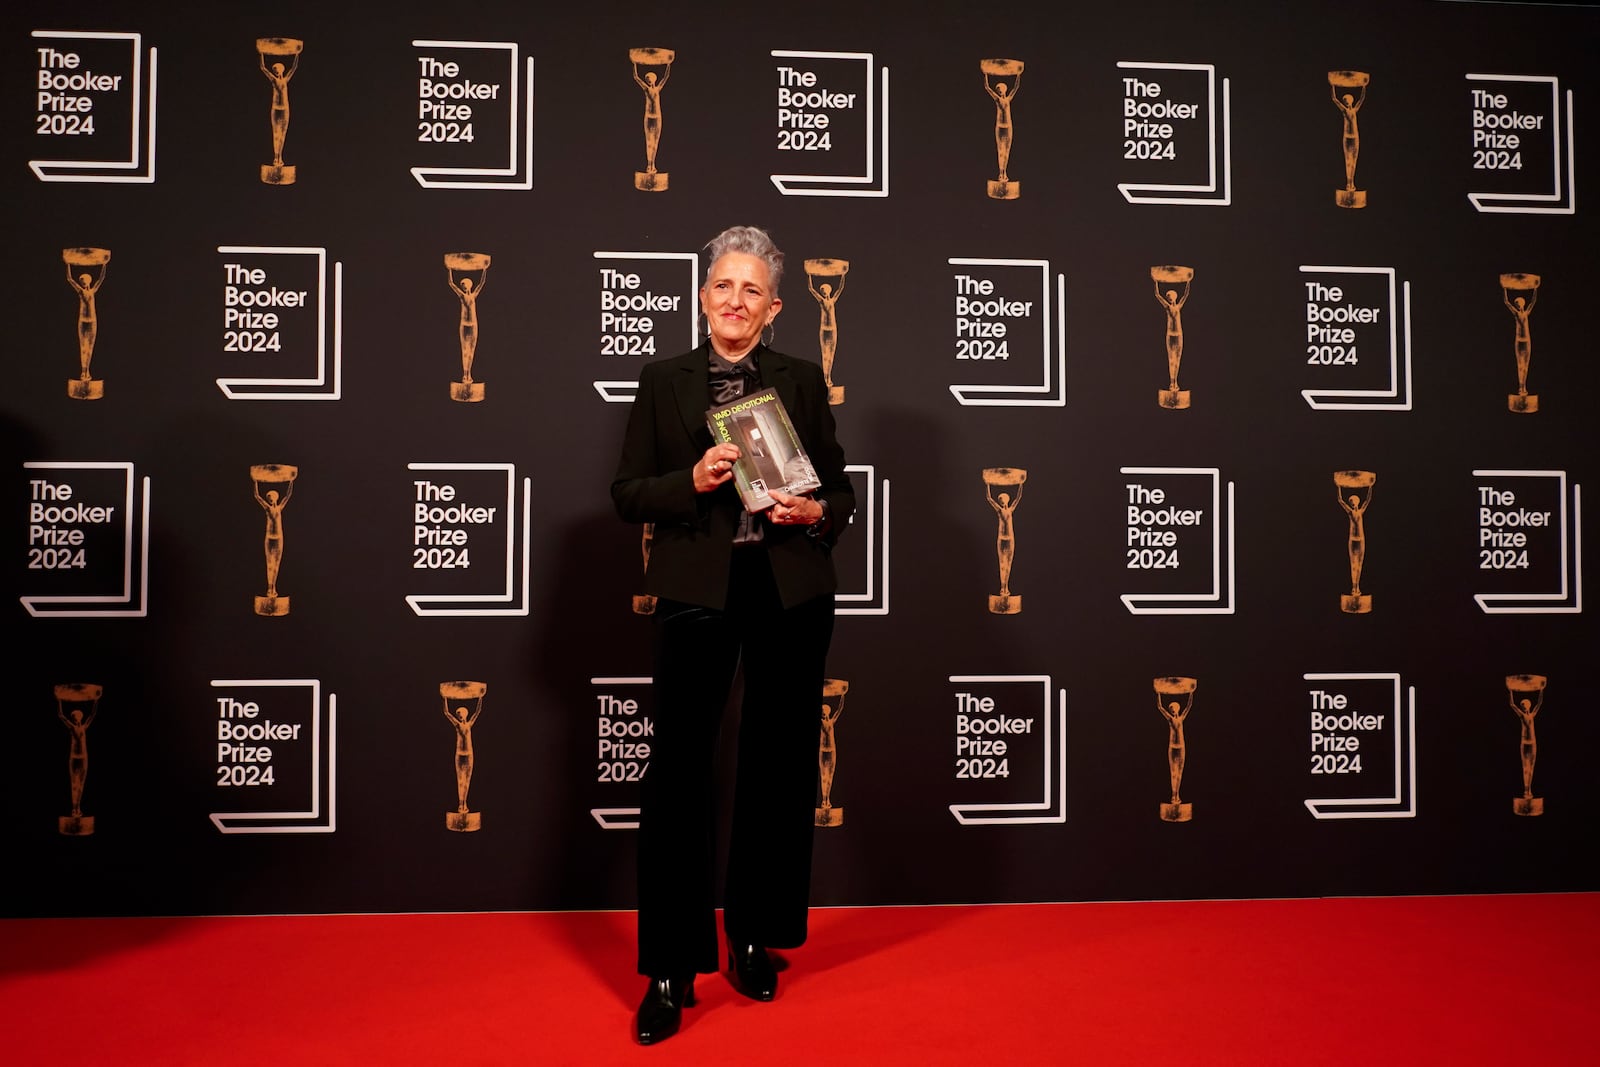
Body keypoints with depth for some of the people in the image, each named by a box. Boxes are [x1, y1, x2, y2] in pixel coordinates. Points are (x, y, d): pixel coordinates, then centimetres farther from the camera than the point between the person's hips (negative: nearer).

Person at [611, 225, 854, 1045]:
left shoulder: (803, 381, 8)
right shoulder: (662, 382, 6)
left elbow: (841, 488, 10)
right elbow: (627, 495, 2)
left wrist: (816, 511, -12)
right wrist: (692, 480, -14)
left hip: (791, 594, 2)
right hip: (698, 594, -1)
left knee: (777, 769, 10)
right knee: (678, 771, -4)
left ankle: (755, 941, 29)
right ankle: (671, 970, 8)